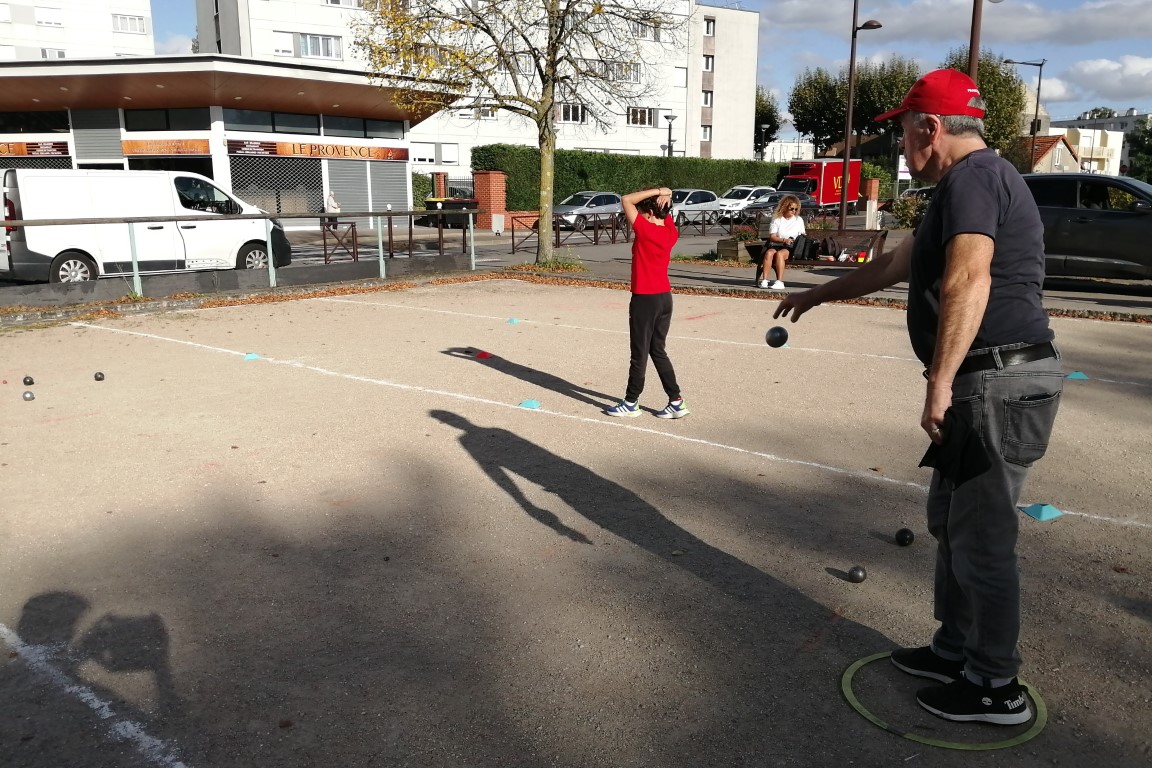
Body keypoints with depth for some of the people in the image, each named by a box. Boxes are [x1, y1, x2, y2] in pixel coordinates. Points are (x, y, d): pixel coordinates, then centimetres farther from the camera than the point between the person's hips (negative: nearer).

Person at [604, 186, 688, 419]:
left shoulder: (645, 230, -16)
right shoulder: (671, 232, 4)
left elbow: (626, 200, -11)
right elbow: (666, 211, 22)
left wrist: (657, 191, -12)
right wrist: (664, 195, 1)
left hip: (645, 299, -7)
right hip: (665, 297, 8)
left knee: (639, 353, 4)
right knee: (658, 351, 15)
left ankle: (631, 403, 17)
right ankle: (676, 402, 14)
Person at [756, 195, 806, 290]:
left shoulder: (799, 220, 14)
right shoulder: (776, 219, 7)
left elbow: (803, 235, 21)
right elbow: (772, 237, -2)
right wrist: (784, 240, -16)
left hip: (790, 248, -1)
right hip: (775, 245, 1)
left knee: (779, 254, -35)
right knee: (769, 253, -35)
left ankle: (780, 282, -44)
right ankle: (764, 280, -40)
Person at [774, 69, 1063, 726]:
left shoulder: (971, 177, -12)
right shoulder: (977, 179, 22)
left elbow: (968, 279, -29)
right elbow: (895, 264, 30)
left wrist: (940, 384, -32)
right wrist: (817, 295, 37)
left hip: (998, 382, -11)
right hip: (991, 381, 11)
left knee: (980, 537, 0)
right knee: (952, 521, 19)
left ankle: (995, 686, 16)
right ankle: (955, 652, 33)